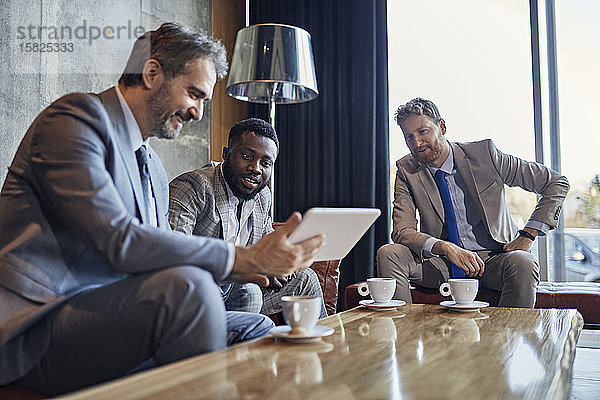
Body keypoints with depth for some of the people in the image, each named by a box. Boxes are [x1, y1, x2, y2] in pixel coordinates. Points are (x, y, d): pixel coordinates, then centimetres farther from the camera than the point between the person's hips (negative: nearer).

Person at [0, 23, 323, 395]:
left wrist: (240, 265, 0)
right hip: (36, 329, -8)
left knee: (256, 327, 3)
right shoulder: (76, 116, -11)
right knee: (187, 287, -31)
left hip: (107, 317, 9)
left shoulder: (155, 169, 17)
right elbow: (118, 242, -24)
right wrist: (245, 258, -23)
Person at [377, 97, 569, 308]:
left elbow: (557, 184, 0)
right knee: (388, 253, -23)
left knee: (523, 263, -33)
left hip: (492, 259, -1)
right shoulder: (407, 170, -1)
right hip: (440, 264, 1)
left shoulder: (483, 154, -7)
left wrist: (527, 236, -10)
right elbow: (402, 231, -11)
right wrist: (445, 248, -29)